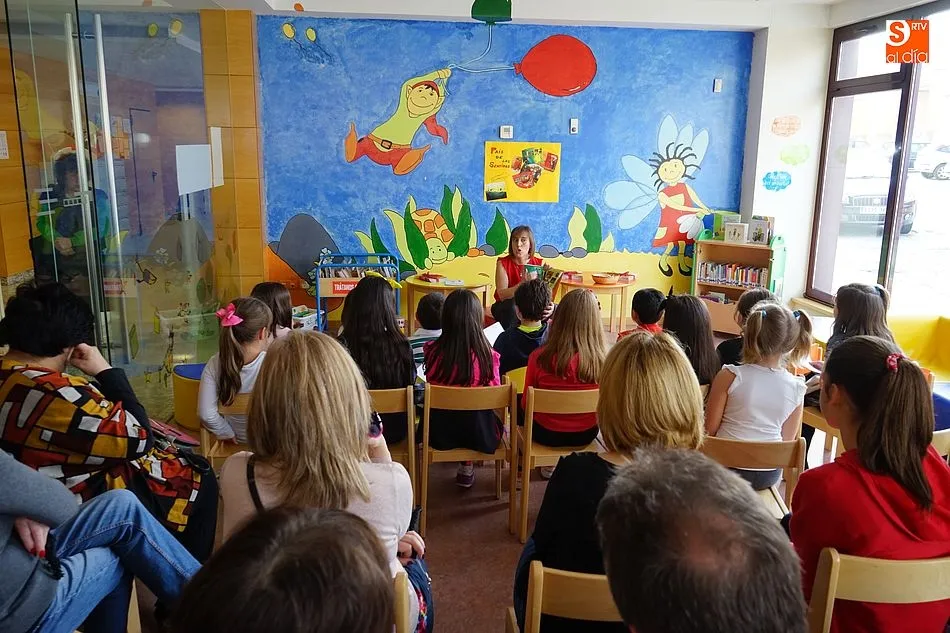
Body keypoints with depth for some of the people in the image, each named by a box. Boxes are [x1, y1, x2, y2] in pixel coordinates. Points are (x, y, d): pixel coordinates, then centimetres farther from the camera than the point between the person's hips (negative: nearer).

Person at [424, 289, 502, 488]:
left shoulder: (433, 351, -17)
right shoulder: (488, 354, -20)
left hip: (440, 433, 2)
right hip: (479, 434, -1)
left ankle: (466, 465, 35)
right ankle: (467, 468, 34)